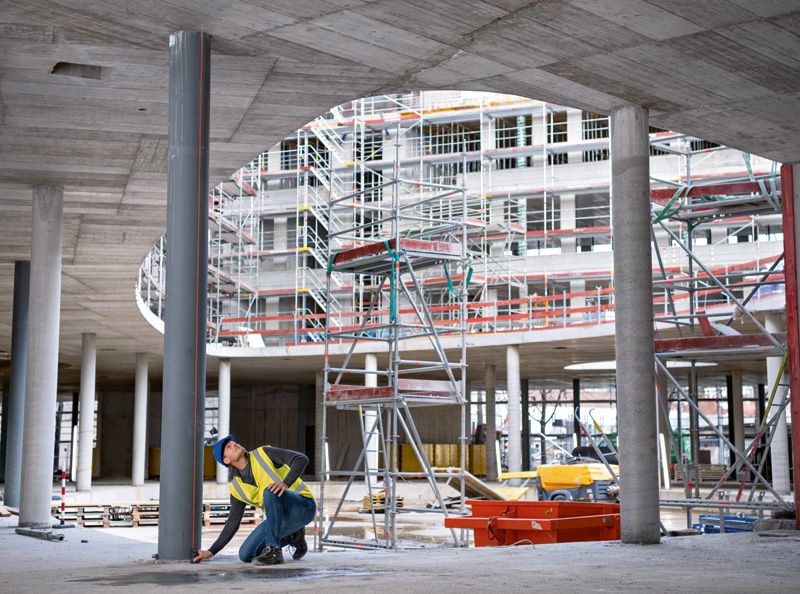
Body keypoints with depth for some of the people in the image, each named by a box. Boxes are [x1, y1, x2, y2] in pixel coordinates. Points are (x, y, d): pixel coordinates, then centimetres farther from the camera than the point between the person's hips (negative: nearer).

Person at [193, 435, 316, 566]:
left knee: (271, 491, -35)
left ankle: (274, 551, -25)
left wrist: (286, 483, -33)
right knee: (245, 555, -4)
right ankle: (293, 537, 14)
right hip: (281, 516, 6)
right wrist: (211, 551, 6)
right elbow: (233, 523, 11)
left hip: (303, 507, -6)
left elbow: (302, 459, -17)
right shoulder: (236, 487, 7)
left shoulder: (263, 454, -6)